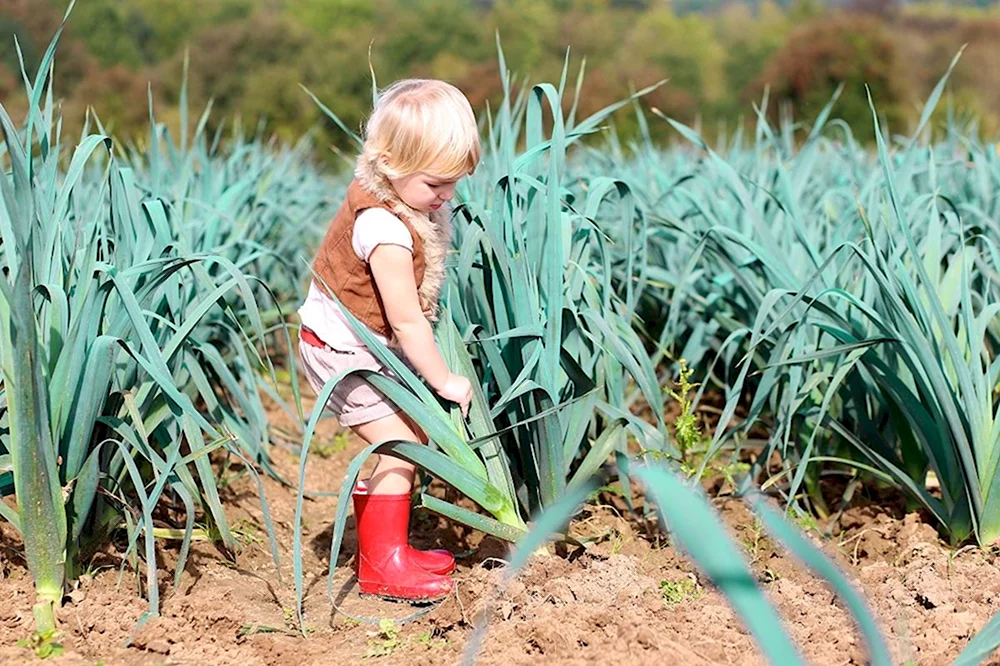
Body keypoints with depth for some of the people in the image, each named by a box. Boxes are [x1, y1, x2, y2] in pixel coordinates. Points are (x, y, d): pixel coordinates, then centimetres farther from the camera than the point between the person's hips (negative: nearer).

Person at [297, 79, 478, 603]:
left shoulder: (404, 197, -1)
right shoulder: (386, 229, -31)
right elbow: (407, 320, -26)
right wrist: (444, 381, -17)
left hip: (371, 347, 10)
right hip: (342, 351, -10)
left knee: (416, 437, 12)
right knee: (402, 444, -11)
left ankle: (382, 549, 24)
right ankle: (382, 565, 1)